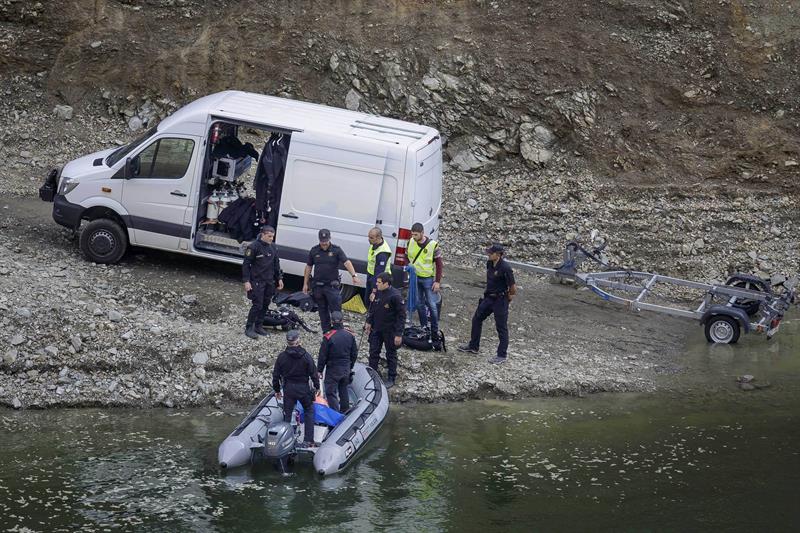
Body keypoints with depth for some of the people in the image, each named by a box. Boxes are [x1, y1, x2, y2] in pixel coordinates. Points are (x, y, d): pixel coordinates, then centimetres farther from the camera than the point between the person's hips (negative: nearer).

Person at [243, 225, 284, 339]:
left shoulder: (272, 247, 9)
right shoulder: (254, 247, -12)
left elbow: (276, 264, 19)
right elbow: (246, 264, -10)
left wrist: (279, 278, 15)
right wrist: (246, 281, -14)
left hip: (269, 282, 7)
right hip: (257, 281, -7)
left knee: (265, 305, 9)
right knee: (257, 305, -10)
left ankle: (258, 326, 21)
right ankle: (249, 328, -1)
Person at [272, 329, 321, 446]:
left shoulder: (281, 357, -5)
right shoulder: (305, 356, -9)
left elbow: (276, 375, 1)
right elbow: (313, 373, -5)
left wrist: (277, 390, 14)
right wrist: (317, 387, 8)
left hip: (288, 389, 1)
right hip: (303, 388, -1)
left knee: (287, 414, 11)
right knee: (309, 411, 14)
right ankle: (308, 440, 7)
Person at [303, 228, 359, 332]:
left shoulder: (336, 250, -5)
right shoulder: (314, 251, 4)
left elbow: (347, 262, -16)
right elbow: (308, 267, 12)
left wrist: (354, 275, -32)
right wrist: (305, 284, 10)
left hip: (332, 286, -3)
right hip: (318, 286, 3)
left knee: (336, 311, -8)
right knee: (323, 311, 10)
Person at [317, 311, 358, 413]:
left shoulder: (328, 337, -19)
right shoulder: (350, 336, -3)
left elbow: (322, 356, -13)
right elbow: (354, 354, 8)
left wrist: (319, 370, -2)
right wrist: (350, 367, 21)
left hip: (333, 369, -5)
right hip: (346, 369, 5)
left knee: (331, 392, 2)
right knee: (343, 389, 22)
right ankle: (344, 409, 34)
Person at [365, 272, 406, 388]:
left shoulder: (395, 296, -23)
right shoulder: (377, 293, -3)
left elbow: (401, 316, -19)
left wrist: (398, 334, -19)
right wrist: (369, 322, 13)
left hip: (390, 331, -6)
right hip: (376, 329, 6)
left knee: (391, 354, 9)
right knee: (373, 352, 13)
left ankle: (391, 378, 22)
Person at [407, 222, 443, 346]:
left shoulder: (433, 245, -16)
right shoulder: (411, 242, -3)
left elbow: (438, 264, -9)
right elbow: (407, 257, 15)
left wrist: (437, 281, -12)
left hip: (428, 279, -4)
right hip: (415, 278, 4)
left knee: (432, 305, -3)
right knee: (419, 304, 11)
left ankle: (435, 331, 5)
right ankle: (424, 328, 23)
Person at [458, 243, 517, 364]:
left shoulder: (505, 268, -24)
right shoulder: (489, 264, -1)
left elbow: (513, 288, -19)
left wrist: (508, 297, -2)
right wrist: (488, 292, 14)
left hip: (500, 300, -9)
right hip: (489, 297, 9)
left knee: (501, 327, 2)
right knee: (477, 319, 18)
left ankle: (502, 355, 13)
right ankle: (473, 346, 34)